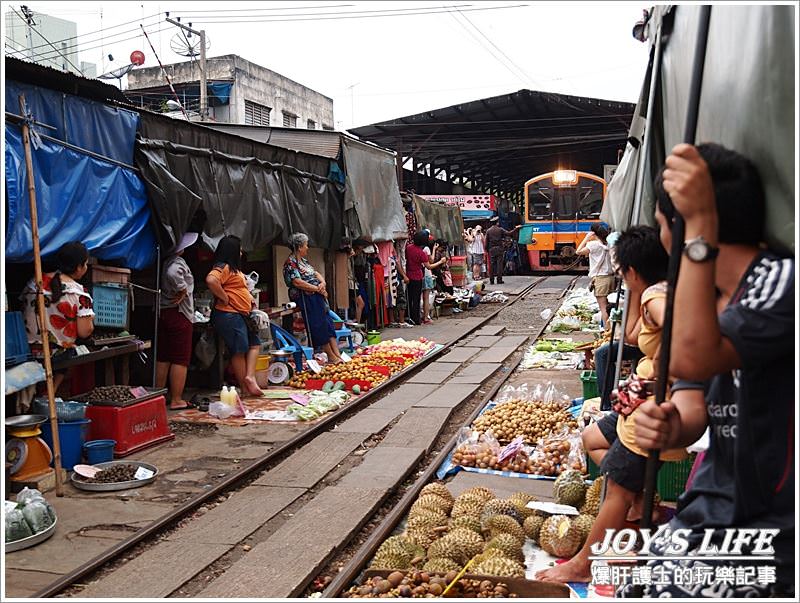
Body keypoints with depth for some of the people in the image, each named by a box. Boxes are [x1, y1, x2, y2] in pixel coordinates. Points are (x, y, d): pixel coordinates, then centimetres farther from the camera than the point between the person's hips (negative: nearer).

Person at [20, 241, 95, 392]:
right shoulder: (80, 294, -14)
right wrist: (90, 320, 8)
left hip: (27, 350, 5)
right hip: (58, 355, -5)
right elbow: (84, 332, -13)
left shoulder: (35, 282, 0)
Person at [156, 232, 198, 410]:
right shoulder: (178, 262, -14)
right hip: (179, 314, -8)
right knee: (180, 360, -3)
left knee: (162, 358, 13)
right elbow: (173, 275, -34)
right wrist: (182, 290, -20)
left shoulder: (163, 262, 12)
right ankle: (176, 400, -2)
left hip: (162, 313, 8)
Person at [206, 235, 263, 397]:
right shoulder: (224, 267, -12)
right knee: (239, 351, -6)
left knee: (254, 344, 11)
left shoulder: (233, 268, 19)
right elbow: (211, 280, -32)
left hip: (240, 316, 11)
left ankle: (249, 377, 2)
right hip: (229, 316, -11)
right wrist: (224, 298, -22)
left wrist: (249, 300, 14)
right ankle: (245, 388, 0)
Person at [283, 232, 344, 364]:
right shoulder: (290, 262, -10)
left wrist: (323, 283, -4)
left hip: (317, 297, 9)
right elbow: (297, 282, -20)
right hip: (306, 299, -9)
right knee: (319, 326, -5)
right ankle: (331, 356, 1)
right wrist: (317, 288, -15)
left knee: (328, 324, 2)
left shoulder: (303, 261, 18)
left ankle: (337, 355, 0)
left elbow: (316, 274, 19)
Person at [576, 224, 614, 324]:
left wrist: (586, 238, -5)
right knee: (609, 307, 12)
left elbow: (578, 252, -14)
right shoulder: (608, 245, 9)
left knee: (603, 308, -5)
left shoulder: (593, 244, -10)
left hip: (600, 278, -7)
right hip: (611, 277, 7)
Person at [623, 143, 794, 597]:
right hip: (710, 511, 8)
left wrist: (700, 224, -30)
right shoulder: (716, 298, 7)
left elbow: (693, 359, -33)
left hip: (766, 534, -8)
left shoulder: (782, 280, -18)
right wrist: (674, 430, -9)